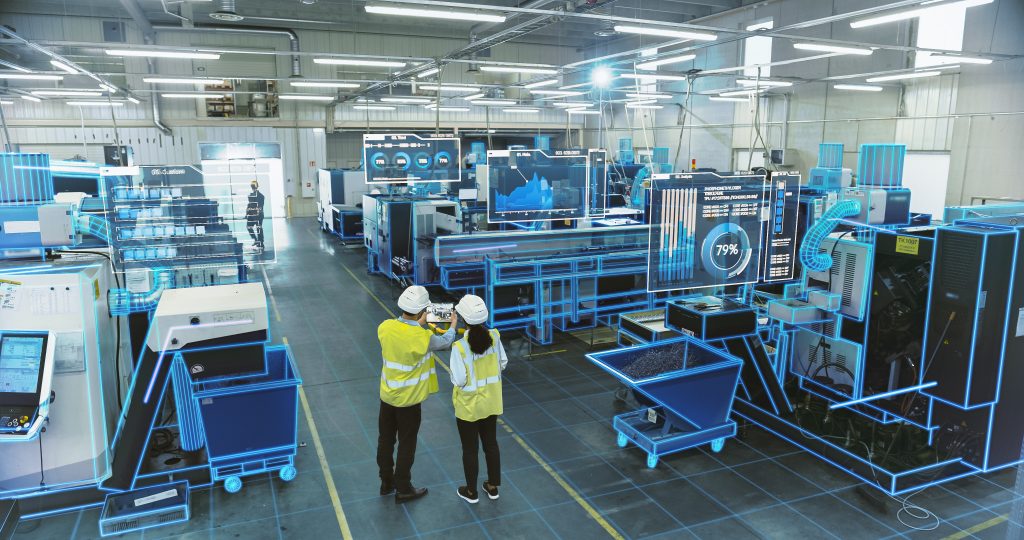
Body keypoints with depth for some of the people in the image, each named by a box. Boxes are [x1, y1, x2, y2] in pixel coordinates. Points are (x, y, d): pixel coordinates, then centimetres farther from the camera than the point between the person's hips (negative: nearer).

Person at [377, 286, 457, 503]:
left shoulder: (385, 327, -13)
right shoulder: (423, 338, -27)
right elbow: (445, 342, -6)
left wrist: (419, 324, 19)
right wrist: (453, 324, 13)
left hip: (387, 394, 6)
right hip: (408, 399, -5)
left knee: (385, 440, 19)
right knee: (406, 444, 11)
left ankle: (386, 483, 36)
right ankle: (403, 489, 24)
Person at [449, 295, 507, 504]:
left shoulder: (459, 346, -26)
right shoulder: (494, 337, -12)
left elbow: (459, 380, -21)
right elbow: (503, 363, 1)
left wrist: (455, 376, 0)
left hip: (469, 406, -4)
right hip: (491, 403, 5)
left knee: (469, 449, 14)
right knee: (491, 443, 21)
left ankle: (471, 492, 31)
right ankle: (493, 487, 36)